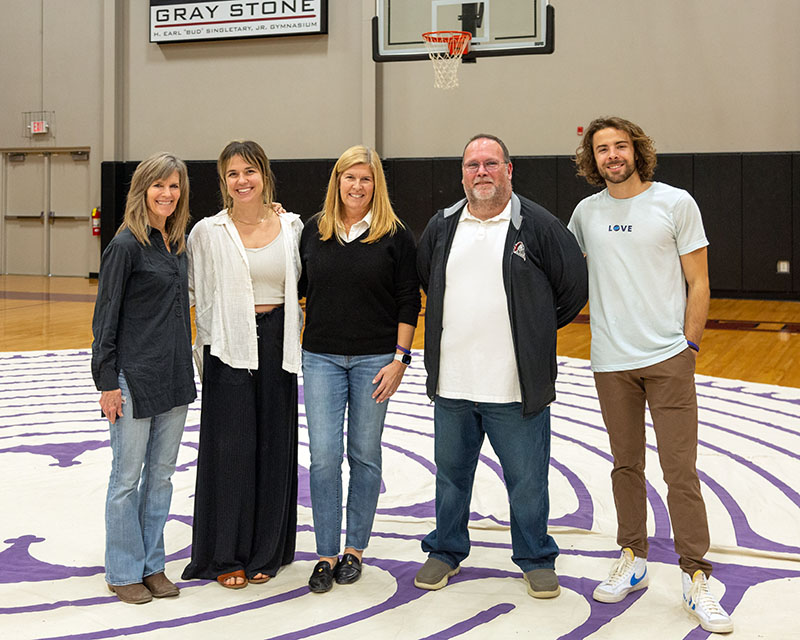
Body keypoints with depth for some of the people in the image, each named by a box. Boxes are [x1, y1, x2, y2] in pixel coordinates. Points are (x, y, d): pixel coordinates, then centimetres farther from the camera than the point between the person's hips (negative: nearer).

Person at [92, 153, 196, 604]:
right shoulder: (127, 244, -11)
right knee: (128, 476, 3)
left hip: (175, 377, 7)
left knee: (162, 474, 12)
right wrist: (107, 382, -14)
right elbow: (106, 315, -11)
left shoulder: (180, 242, 10)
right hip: (135, 376, -7)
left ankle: (153, 565, 23)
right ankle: (124, 572, 15)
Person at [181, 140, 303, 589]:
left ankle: (266, 553, 20)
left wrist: (290, 334, 8)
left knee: (275, 446, 7)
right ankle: (226, 556, 13)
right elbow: (202, 297, 5)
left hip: (276, 344, 2)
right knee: (230, 447, 0)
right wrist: (210, 347, 2)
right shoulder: (208, 232, 0)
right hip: (229, 347, -2)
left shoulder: (291, 226, 5)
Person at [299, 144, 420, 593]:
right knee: (324, 457, -2)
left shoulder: (395, 235, -2)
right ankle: (326, 555, 9)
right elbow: (302, 288, 14)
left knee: (365, 455, 7)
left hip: (374, 358, -2)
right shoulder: (314, 231, 6)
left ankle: (355, 549, 20)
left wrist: (400, 358, -8)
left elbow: (409, 302, -3)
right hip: (322, 358, 2)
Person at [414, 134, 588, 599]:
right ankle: (446, 552, 33)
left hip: (516, 387, -3)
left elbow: (575, 286, -1)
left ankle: (537, 559, 25)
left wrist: (538, 330, 6)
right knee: (451, 473, 16)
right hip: (451, 385, 4)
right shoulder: (442, 227, 7)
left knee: (527, 479, 7)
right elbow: (424, 280, 23)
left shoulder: (538, 226, -5)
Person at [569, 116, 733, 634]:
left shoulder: (676, 203, -3)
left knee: (681, 470, -4)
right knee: (627, 465, 12)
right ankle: (633, 560, 25)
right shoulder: (586, 213, 6)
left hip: (668, 358, -3)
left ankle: (696, 579, 4)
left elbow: (698, 283, -1)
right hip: (610, 362, 3)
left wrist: (689, 346, -5)